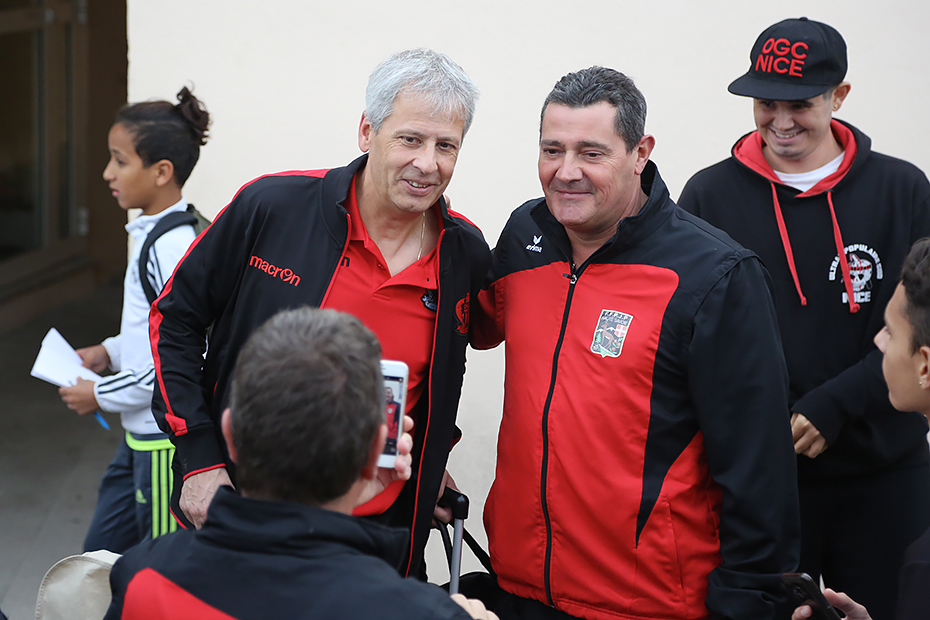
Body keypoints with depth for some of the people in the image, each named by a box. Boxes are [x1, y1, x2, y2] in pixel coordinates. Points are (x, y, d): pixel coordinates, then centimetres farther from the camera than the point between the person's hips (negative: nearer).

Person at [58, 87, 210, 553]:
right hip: (138, 432, 10)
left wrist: (101, 395, -14)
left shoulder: (175, 246, -21)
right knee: (100, 554, 17)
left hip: (168, 438, -10)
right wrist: (110, 352, 10)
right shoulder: (153, 234, 10)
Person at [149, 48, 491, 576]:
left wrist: (433, 458, 10)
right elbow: (175, 319, -2)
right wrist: (200, 458, -6)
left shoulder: (468, 256, -3)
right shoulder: (271, 208, -11)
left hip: (376, 531, 2)